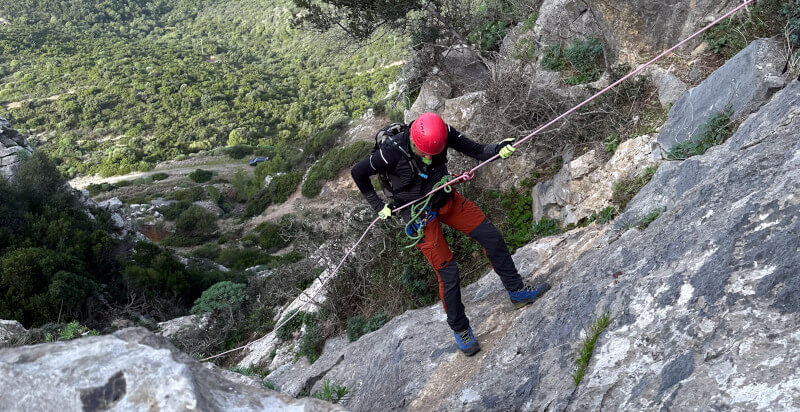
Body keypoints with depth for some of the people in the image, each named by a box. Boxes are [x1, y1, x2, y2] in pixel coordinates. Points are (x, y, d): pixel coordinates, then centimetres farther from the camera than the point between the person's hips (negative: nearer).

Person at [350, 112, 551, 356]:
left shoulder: (443, 134, -19)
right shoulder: (394, 152, -30)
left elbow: (476, 151, -16)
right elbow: (358, 173, -14)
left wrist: (499, 150, -37)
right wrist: (378, 206, -9)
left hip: (446, 199, 5)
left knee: (492, 237, 5)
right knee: (447, 271, -5)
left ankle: (517, 292, 25)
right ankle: (459, 329, 17)